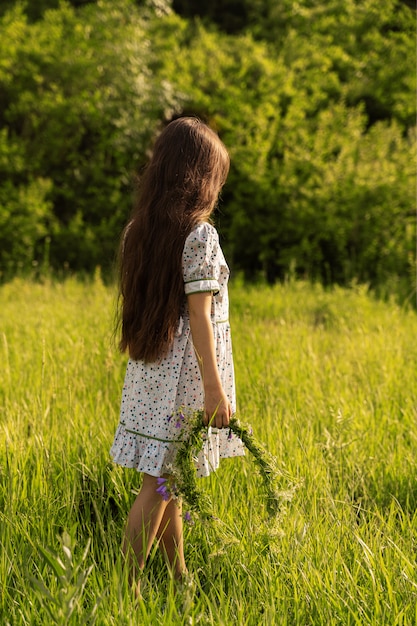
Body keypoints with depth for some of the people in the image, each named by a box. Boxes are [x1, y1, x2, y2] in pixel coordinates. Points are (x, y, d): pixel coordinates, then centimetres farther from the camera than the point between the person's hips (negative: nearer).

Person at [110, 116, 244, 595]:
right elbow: (199, 316, -17)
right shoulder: (200, 235, -15)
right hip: (184, 376, -7)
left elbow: (138, 303, 8)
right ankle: (126, 586, 1)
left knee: (167, 478, 16)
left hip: (149, 372, 7)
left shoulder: (138, 230, 5)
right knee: (161, 482, -2)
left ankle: (179, 577, 29)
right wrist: (215, 387, -14)